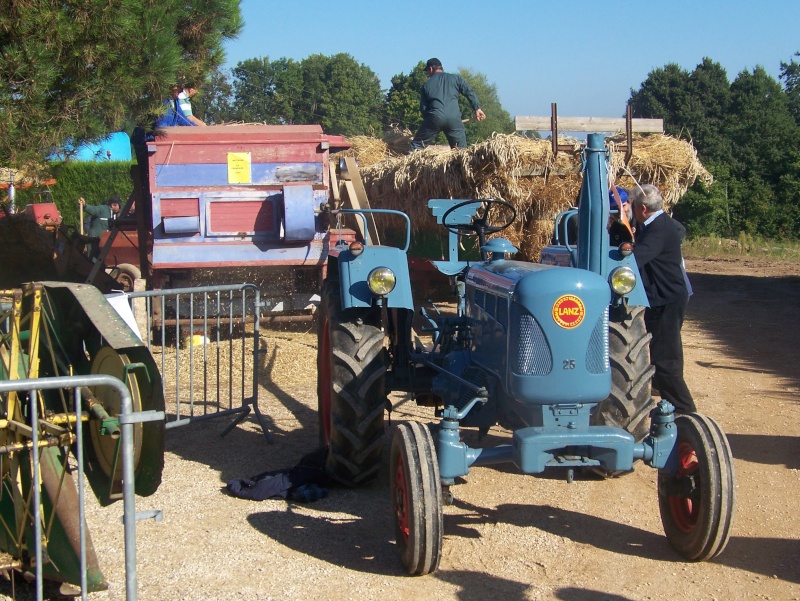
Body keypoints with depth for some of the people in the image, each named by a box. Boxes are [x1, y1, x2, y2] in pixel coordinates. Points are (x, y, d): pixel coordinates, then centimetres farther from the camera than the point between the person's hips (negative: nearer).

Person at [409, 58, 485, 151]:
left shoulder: (426, 85, 16)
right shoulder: (455, 78, 16)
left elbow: (423, 108, 15)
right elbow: (469, 92, 6)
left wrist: (428, 120, 25)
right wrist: (477, 108, 6)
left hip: (435, 118, -1)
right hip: (454, 118, 1)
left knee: (415, 146, 8)